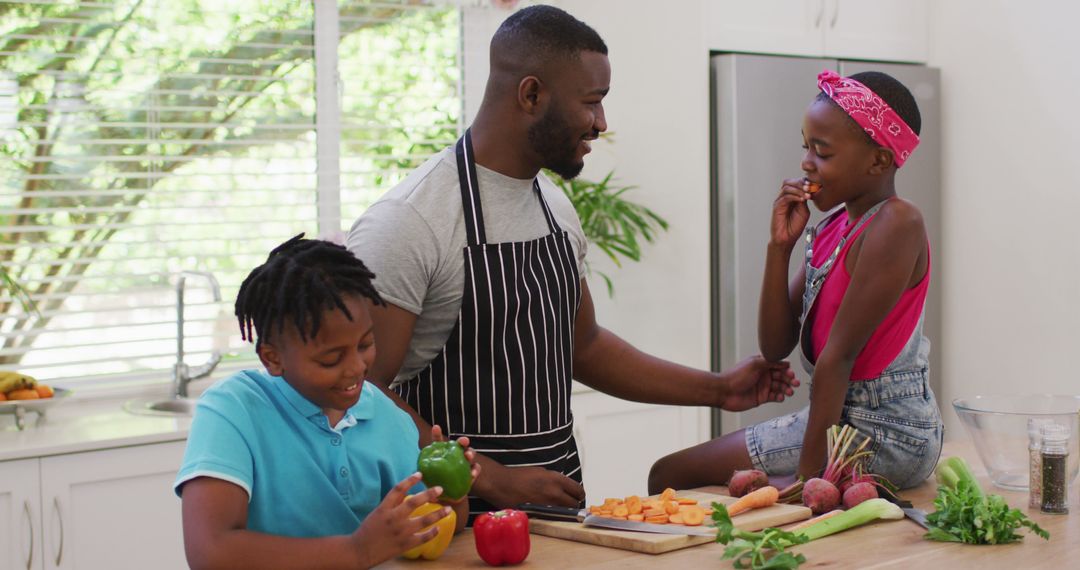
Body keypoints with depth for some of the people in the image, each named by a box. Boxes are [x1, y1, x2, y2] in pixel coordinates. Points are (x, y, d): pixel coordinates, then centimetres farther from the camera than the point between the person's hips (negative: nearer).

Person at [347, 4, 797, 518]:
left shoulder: (556, 208, 10)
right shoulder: (408, 222, -14)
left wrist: (717, 389, 18)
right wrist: (494, 480, -21)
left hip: (558, 493, 7)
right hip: (462, 514, -7)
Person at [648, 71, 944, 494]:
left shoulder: (896, 223, -17)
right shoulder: (830, 230, 9)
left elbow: (838, 354, -21)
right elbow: (776, 346, 5)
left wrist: (808, 471, -22)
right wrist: (780, 246, -4)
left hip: (889, 436, -9)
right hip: (841, 415, 9)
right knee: (669, 474, 11)